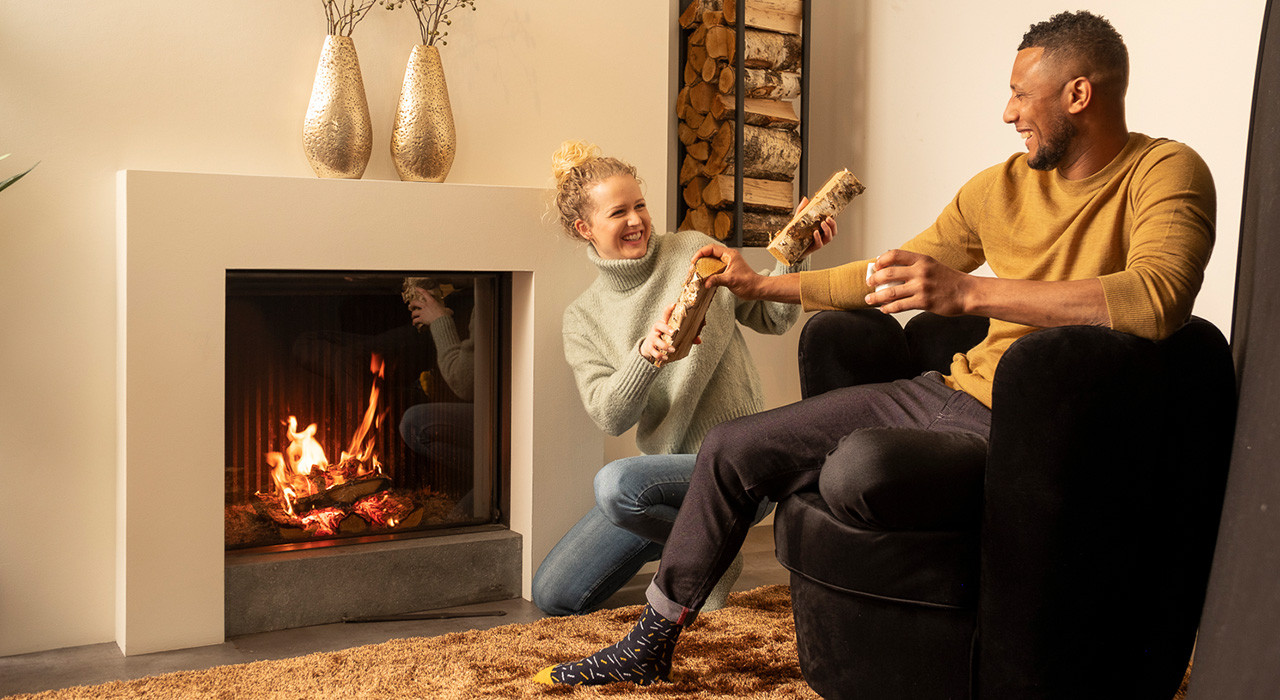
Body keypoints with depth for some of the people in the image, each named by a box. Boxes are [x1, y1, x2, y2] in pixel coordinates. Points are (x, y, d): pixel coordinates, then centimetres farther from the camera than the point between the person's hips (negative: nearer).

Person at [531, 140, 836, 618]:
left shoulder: (694, 252, -1)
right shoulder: (583, 317, 5)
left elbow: (774, 318, 6)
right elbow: (609, 416, -8)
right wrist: (645, 354, -27)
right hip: (667, 467, 5)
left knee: (616, 484, -35)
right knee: (553, 596, 5)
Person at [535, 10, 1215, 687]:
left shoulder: (1166, 173, -10)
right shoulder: (1000, 186, 11)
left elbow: (1157, 297, -31)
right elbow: (890, 275, 21)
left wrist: (967, 290, -34)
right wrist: (760, 285, 24)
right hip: (948, 393, 8)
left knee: (861, 465, -38)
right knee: (732, 447, 5)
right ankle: (651, 644, 19)